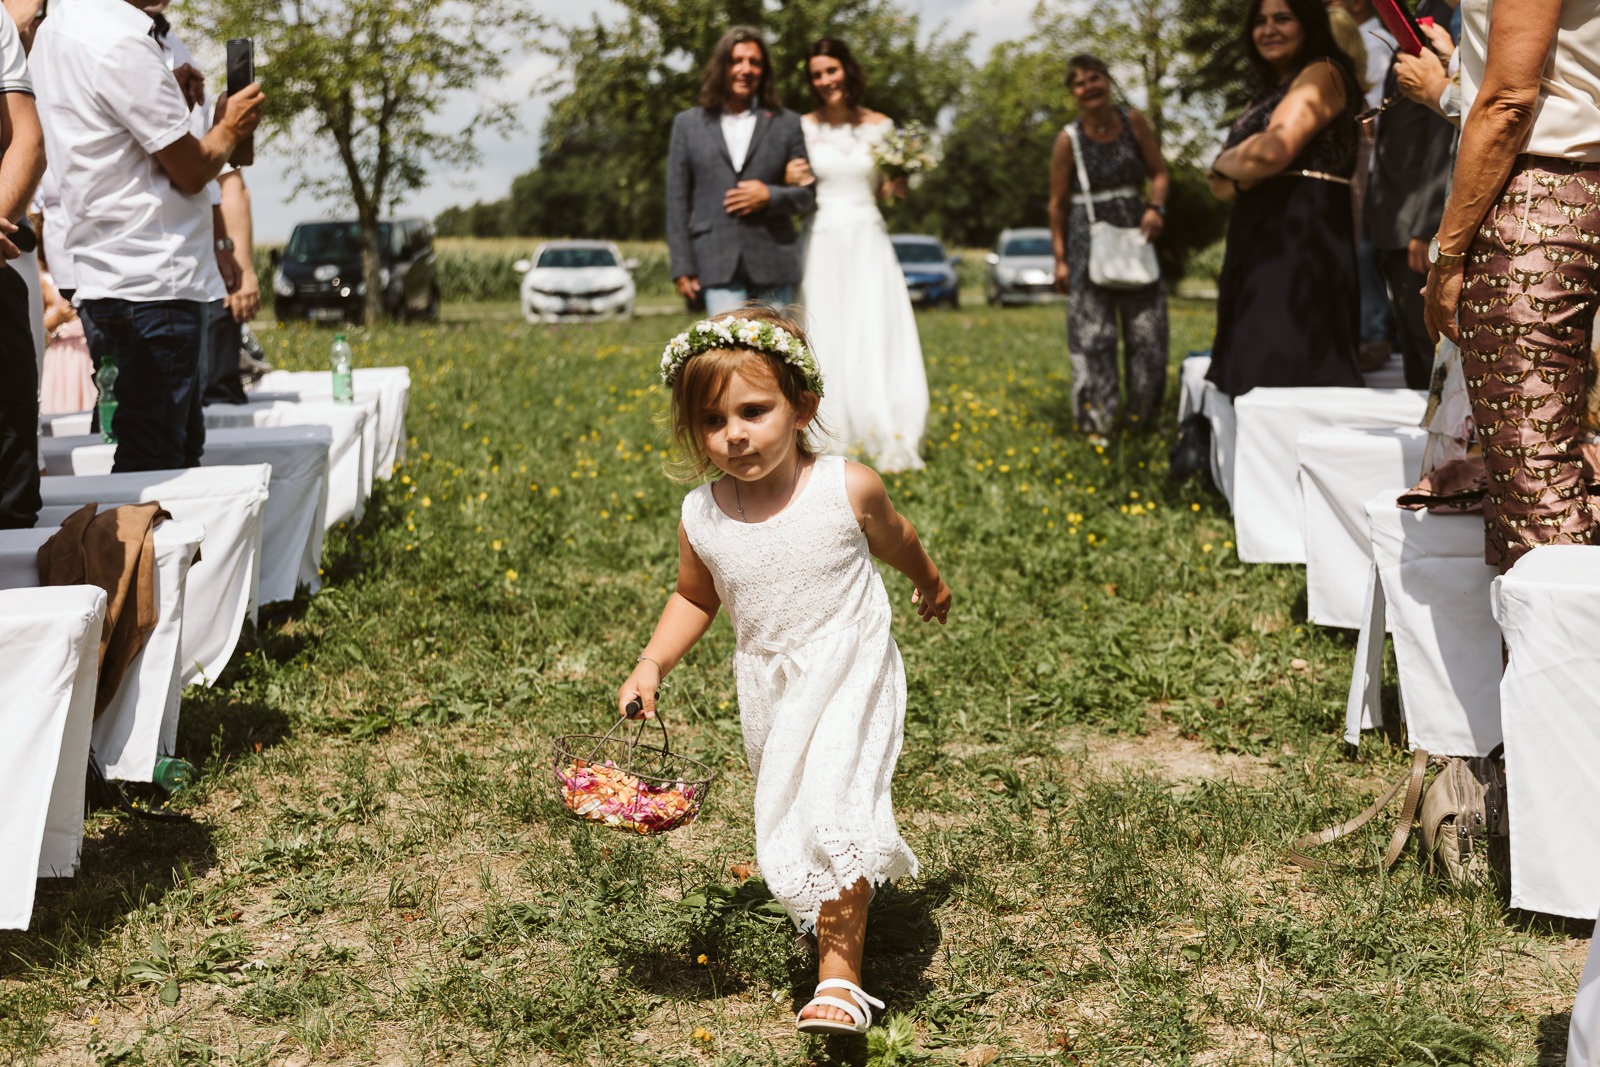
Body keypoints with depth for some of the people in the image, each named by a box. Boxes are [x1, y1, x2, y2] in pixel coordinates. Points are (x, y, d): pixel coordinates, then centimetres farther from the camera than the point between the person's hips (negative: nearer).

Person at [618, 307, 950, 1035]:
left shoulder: (848, 489, -18)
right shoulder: (702, 519, -11)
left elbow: (893, 538, 5)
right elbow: (695, 598, 8)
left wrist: (929, 582, 24)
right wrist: (652, 665, -5)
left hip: (850, 676, -4)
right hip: (770, 688, 4)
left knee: (835, 815, -18)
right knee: (786, 814, 20)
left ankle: (839, 975, -9)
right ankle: (824, 892, 53)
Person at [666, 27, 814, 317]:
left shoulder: (787, 124, 11)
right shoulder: (688, 124, 12)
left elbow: (807, 195, 11)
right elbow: (677, 200, 9)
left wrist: (770, 196, -10)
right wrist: (682, 267, 2)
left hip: (772, 266, 1)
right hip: (718, 267, -1)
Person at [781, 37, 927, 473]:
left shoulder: (880, 126, 6)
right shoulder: (803, 127, 2)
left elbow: (886, 189, 14)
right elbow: (793, 191, 6)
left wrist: (897, 187, -8)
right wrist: (788, 181, -15)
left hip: (868, 244, 1)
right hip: (821, 244, -1)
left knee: (876, 339, -5)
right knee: (825, 341, -1)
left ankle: (882, 439, 3)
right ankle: (832, 445, 6)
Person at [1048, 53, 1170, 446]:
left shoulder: (1134, 123, 1)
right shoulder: (1069, 139, -5)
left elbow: (1158, 173, 8)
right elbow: (1058, 203, 1)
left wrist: (1155, 207, -12)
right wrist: (1060, 258, -1)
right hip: (1089, 239, -2)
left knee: (1147, 326, 3)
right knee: (1093, 331, -1)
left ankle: (1144, 414, 17)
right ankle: (1097, 421, 7)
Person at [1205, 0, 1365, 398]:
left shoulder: (1322, 74, -2)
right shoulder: (1269, 92, 25)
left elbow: (1275, 149, -18)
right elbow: (1220, 185, 15)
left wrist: (1225, 165, 1)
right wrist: (1241, 178, -8)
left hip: (1302, 238, -9)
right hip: (1262, 242, 9)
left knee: (1287, 369, -15)